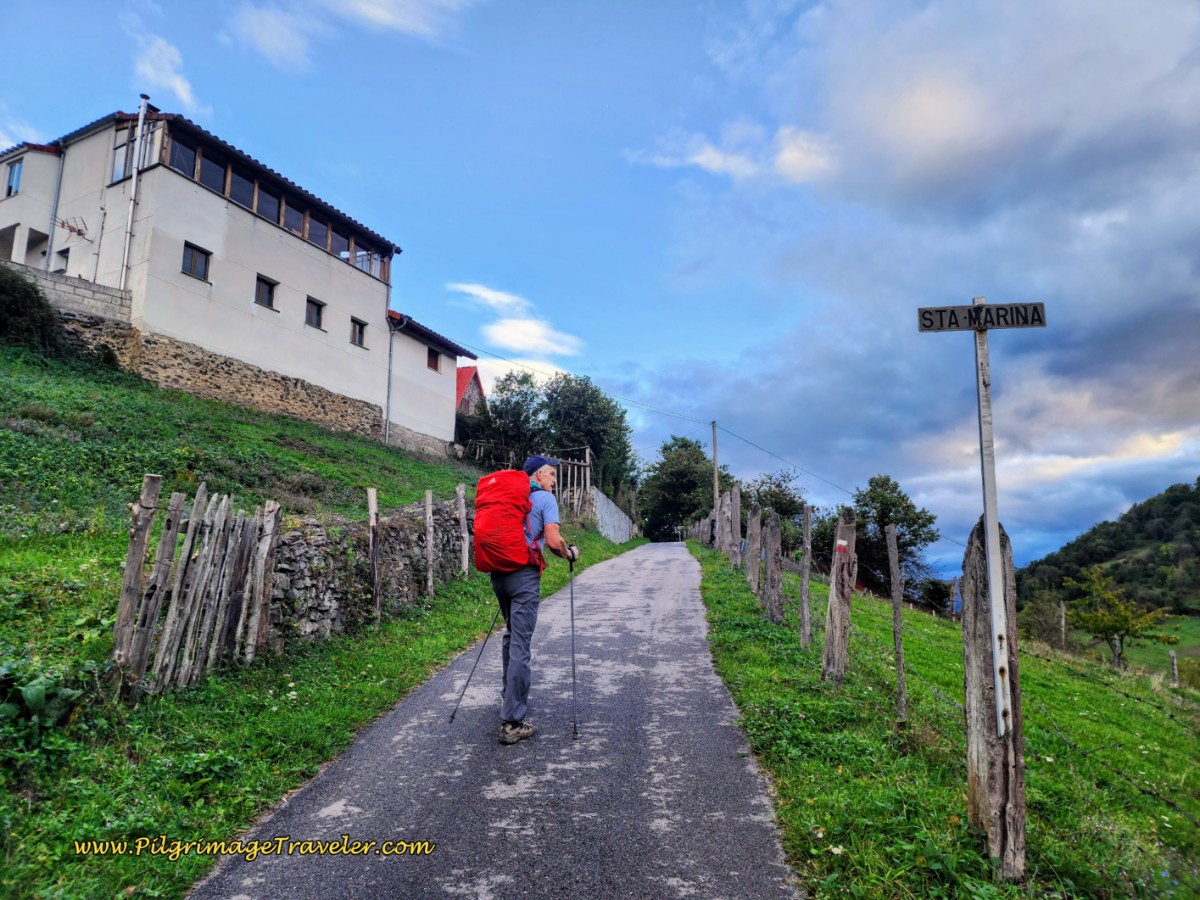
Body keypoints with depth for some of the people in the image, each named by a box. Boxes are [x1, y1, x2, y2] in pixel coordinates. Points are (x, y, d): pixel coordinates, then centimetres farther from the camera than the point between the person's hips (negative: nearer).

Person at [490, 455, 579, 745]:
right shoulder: (545, 498, -3)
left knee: (511, 635, 24)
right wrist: (570, 554, 7)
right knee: (520, 645, -6)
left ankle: (508, 696, 36)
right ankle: (512, 723, -5)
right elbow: (552, 541, -11)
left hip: (498, 572, 7)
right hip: (524, 575, -7)